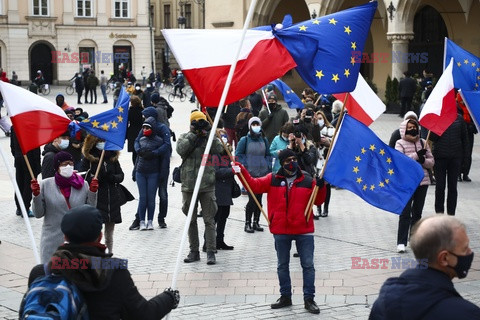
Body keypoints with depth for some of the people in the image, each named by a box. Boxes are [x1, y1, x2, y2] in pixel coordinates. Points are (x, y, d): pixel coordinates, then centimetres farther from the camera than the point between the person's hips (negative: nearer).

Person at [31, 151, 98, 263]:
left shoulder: (82, 185, 1)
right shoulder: (45, 185, -1)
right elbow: (38, 214, 0)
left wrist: (92, 193, -7)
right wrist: (36, 195, -13)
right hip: (53, 241, -1)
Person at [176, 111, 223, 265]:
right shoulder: (185, 137, 7)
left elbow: (218, 149, -13)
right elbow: (181, 149, -12)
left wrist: (209, 133, -16)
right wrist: (194, 134, -13)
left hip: (207, 185, -2)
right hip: (189, 184, 2)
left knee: (209, 220, -2)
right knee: (191, 220, 10)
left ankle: (211, 252, 2)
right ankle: (194, 251, 20)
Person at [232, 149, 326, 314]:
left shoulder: (308, 181, 1)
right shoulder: (273, 180, 1)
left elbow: (318, 201, 4)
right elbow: (254, 185, -1)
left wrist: (320, 187, -14)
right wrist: (242, 172, -12)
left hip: (304, 231, -1)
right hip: (281, 231, 1)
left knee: (308, 265, 1)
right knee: (282, 265, 12)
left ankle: (309, 299, 9)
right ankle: (285, 297, 26)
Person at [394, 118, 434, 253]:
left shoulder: (423, 142, 11)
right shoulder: (400, 144, -2)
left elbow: (431, 162, 10)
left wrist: (423, 160, -11)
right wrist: (417, 155, -19)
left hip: (422, 182, 4)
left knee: (417, 212, 11)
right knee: (405, 212, -9)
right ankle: (401, 242, -8)